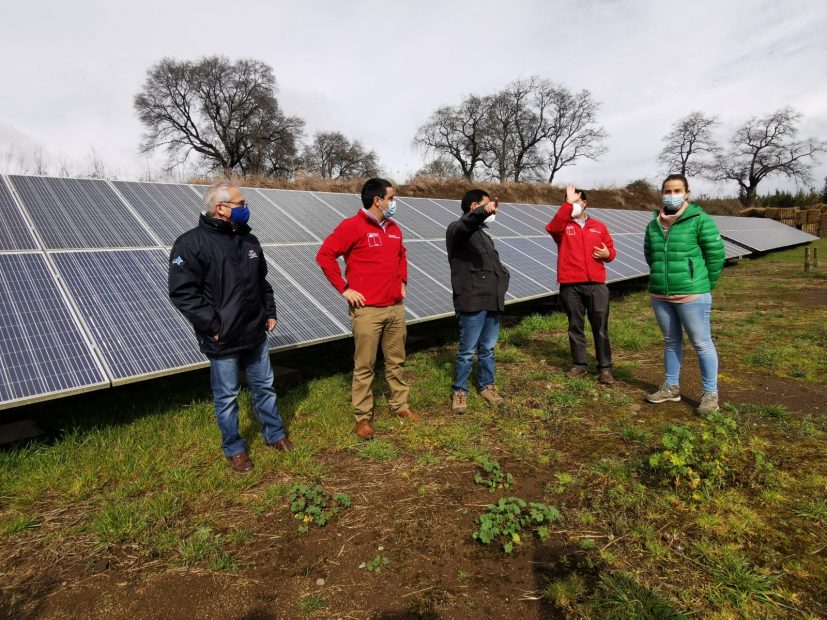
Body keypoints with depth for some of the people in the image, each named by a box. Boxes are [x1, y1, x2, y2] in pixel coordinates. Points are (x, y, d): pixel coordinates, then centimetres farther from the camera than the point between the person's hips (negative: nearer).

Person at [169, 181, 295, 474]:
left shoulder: (248, 240, 8)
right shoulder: (191, 243, -14)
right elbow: (183, 293, -18)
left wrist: (270, 312, 13)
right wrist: (213, 325, -19)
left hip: (256, 334, 6)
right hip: (222, 341, -6)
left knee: (264, 386, 18)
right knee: (227, 397, 9)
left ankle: (275, 435, 36)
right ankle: (234, 449, 28)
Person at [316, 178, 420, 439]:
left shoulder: (394, 228, 13)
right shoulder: (353, 226, -9)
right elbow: (324, 255, -13)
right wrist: (344, 288, -13)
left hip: (396, 307, 7)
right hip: (367, 310, -6)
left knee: (396, 361, 16)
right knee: (364, 366, 3)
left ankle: (400, 405, 32)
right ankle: (363, 416, 15)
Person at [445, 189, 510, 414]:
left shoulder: (483, 234, 22)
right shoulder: (457, 229, -5)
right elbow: (463, 227, -31)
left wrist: (502, 277, 10)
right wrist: (482, 212, -50)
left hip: (492, 300, 8)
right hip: (472, 302, -8)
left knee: (488, 348, 16)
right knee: (468, 351, 0)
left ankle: (487, 386, 30)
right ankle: (460, 391, 14)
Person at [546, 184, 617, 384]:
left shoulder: (599, 226, 14)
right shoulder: (563, 225, 6)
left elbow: (611, 250, 19)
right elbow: (552, 227, -19)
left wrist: (607, 253, -6)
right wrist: (568, 203, -21)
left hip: (596, 284, 1)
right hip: (570, 285, -1)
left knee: (600, 328, 2)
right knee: (575, 327, 8)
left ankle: (605, 368, 10)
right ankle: (579, 365, 20)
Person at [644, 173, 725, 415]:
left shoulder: (700, 220, -8)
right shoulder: (654, 224, 8)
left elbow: (716, 254, -6)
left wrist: (704, 286, -1)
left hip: (691, 295, -5)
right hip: (660, 296, 6)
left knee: (702, 343, 2)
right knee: (671, 342, 17)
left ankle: (711, 394, 14)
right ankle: (671, 387, 29)